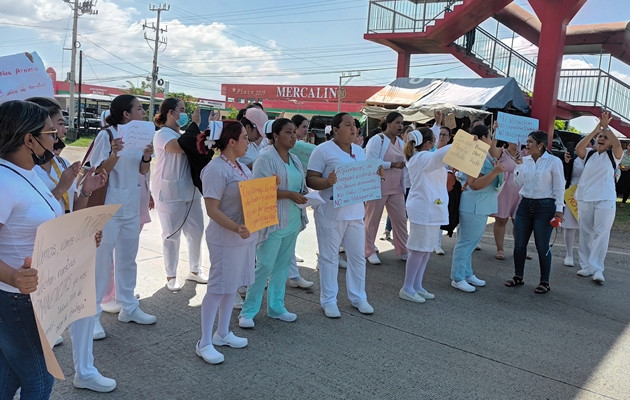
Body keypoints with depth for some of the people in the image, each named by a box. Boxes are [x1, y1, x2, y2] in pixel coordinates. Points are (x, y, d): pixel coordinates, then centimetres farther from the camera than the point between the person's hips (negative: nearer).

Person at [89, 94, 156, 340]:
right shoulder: (106, 135, -13)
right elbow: (99, 172, -14)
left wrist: (147, 157, -11)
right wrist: (114, 154, -31)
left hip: (131, 206, 7)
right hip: (108, 206, -7)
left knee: (128, 259, 14)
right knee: (101, 261, -1)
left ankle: (128, 307, 26)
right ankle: (92, 315, 9)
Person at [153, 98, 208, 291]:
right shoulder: (162, 134, -9)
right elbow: (180, 147, -27)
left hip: (190, 190, 7)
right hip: (170, 192, -7)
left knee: (196, 230, 10)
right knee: (172, 234, 2)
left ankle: (194, 270, 27)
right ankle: (171, 276, 16)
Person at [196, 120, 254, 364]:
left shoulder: (241, 166, 9)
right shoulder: (216, 169, -18)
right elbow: (212, 209, -21)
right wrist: (236, 228, -32)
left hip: (246, 235, 9)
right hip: (226, 239, -9)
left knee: (233, 285, 17)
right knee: (218, 288, 1)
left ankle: (223, 333, 32)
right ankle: (204, 343, 15)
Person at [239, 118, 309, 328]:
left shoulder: (294, 159, 13)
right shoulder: (265, 158, -11)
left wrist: (304, 196, -2)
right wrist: (290, 195, -22)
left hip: (292, 221, 8)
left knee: (283, 265, 13)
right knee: (264, 266, -4)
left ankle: (275, 306, 26)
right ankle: (248, 311, 9)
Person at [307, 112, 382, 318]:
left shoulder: (359, 151, 12)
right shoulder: (323, 150, -9)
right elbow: (311, 179, -12)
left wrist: (377, 174, -3)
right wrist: (328, 181, -30)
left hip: (355, 211, 6)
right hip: (331, 212, -6)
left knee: (357, 256, 13)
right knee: (329, 257, 5)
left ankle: (358, 297, 28)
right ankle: (328, 300, 17)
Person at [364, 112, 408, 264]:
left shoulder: (401, 143, 11)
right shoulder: (377, 140, -10)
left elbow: (403, 166, 14)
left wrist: (404, 186, 8)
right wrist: (392, 164, -22)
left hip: (396, 188, 7)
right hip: (378, 187, -7)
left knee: (401, 219, 8)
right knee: (372, 220, 5)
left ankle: (403, 251, 20)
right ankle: (369, 251, 17)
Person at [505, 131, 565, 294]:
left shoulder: (554, 161, -6)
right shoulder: (524, 160, 6)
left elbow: (559, 187, -5)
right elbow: (519, 184, 6)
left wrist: (559, 209, -10)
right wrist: (518, 165, -4)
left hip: (545, 207, -5)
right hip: (525, 205, 5)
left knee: (542, 246, 1)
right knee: (519, 244, 7)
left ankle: (544, 282, 14)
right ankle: (518, 277, 22)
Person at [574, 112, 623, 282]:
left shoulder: (613, 155, 5)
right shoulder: (588, 154, 9)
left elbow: (618, 144, -16)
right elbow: (578, 148, -11)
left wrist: (606, 126, -12)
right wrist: (596, 129, -12)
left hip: (605, 200, -2)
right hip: (585, 199, 3)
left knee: (601, 234, -7)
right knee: (585, 233, 6)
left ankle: (597, 269, -7)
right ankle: (586, 266, 13)